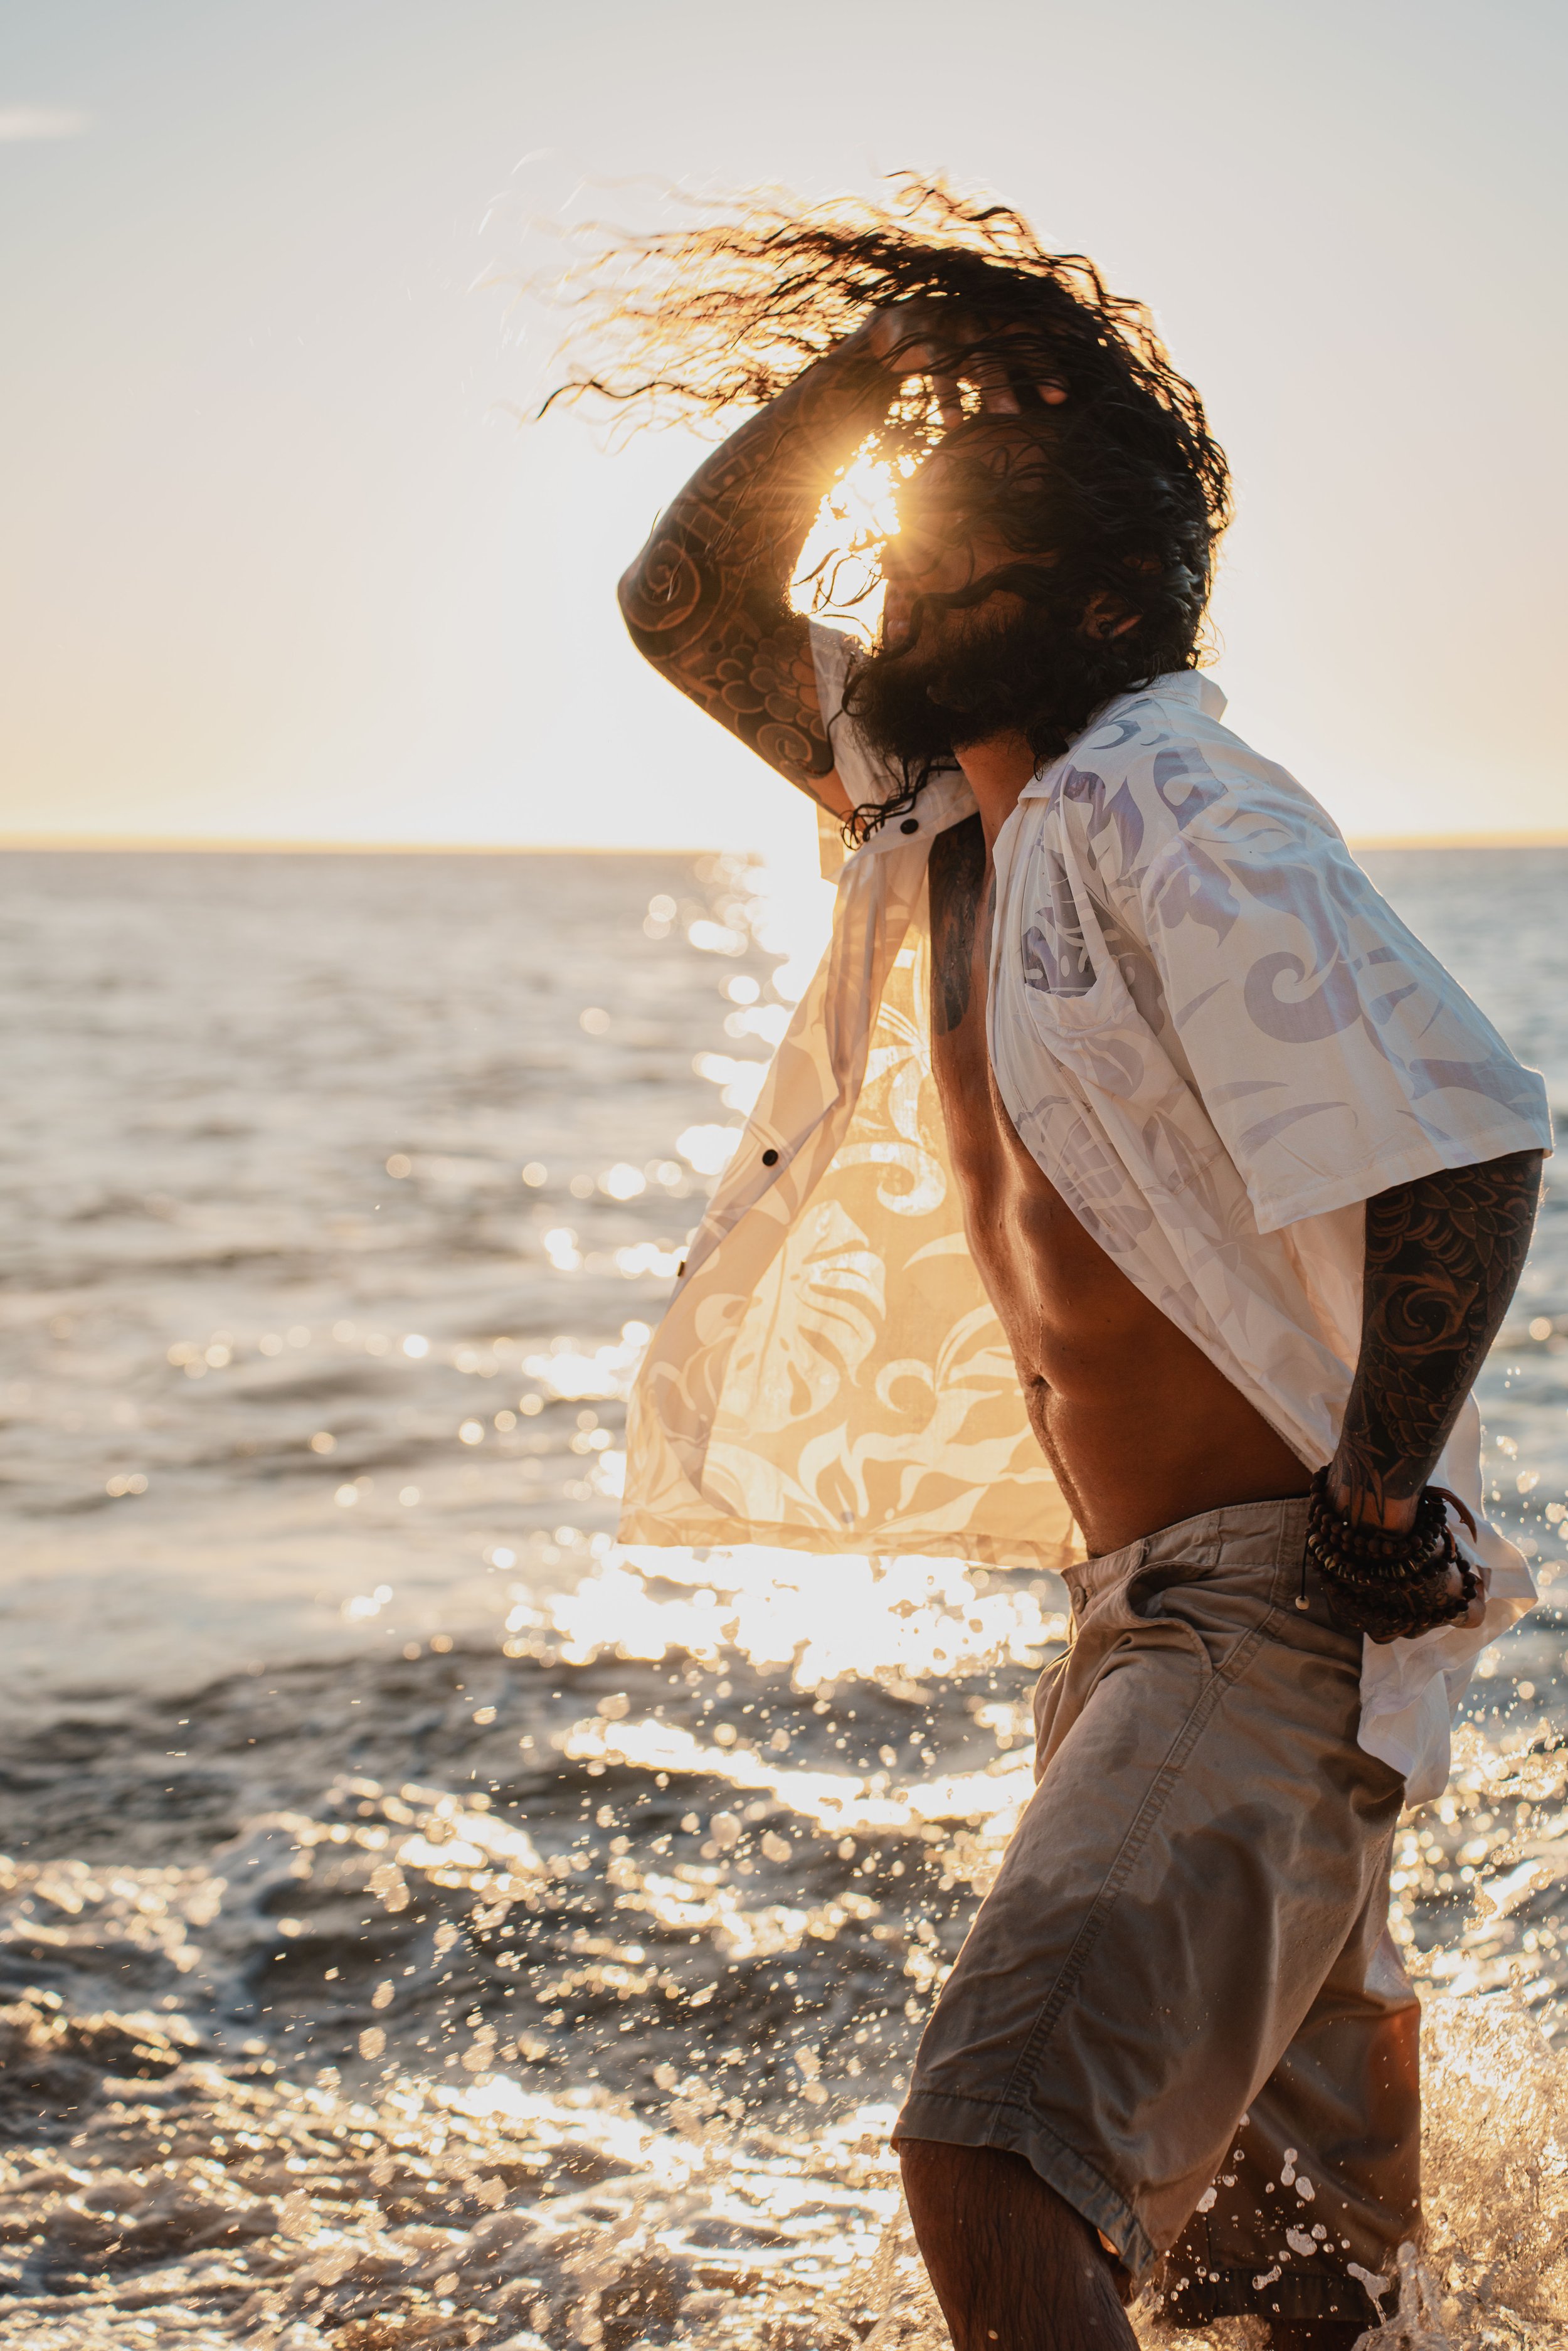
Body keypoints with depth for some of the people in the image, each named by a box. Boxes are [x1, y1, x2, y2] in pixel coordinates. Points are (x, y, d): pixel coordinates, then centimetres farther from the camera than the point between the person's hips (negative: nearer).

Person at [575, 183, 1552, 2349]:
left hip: (1277, 1616, -10)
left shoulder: (1169, 812, -18)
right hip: (1153, 1608, 10)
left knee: (996, 2167, -23)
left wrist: (1380, 1503, -21)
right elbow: (686, 604, 16)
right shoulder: (934, 800, 9)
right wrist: (864, 363, 6)